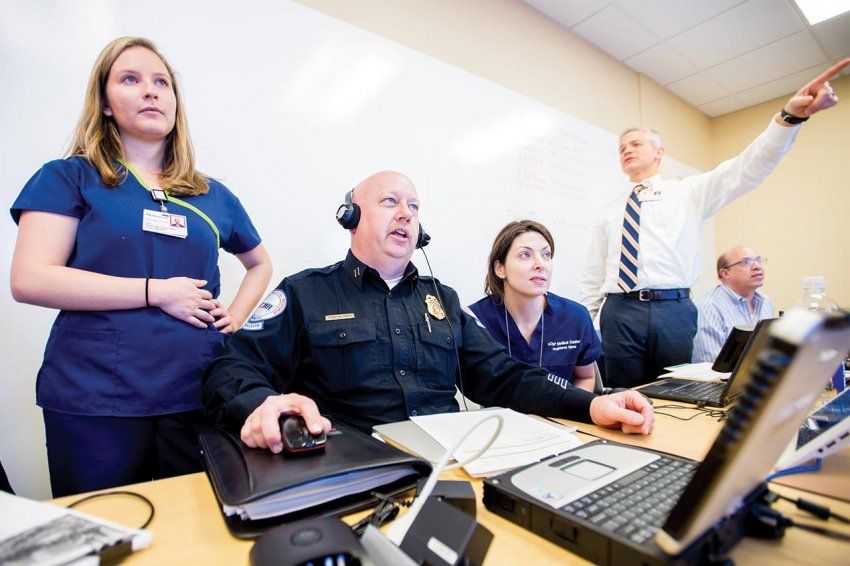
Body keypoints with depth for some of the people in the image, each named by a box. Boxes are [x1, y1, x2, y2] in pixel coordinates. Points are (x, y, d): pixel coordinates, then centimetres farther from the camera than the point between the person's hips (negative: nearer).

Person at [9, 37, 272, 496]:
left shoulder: (213, 196, 10)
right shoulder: (71, 178, 3)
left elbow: (260, 263, 22)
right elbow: (29, 280, -8)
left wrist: (235, 316, 6)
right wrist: (157, 291, -14)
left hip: (195, 398, 3)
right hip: (95, 398, -2)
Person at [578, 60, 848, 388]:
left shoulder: (688, 193, 12)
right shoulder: (609, 212, 15)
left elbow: (746, 169, -3)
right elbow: (593, 277, 12)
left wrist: (791, 115, -18)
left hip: (674, 312, -1)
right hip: (620, 314, 1)